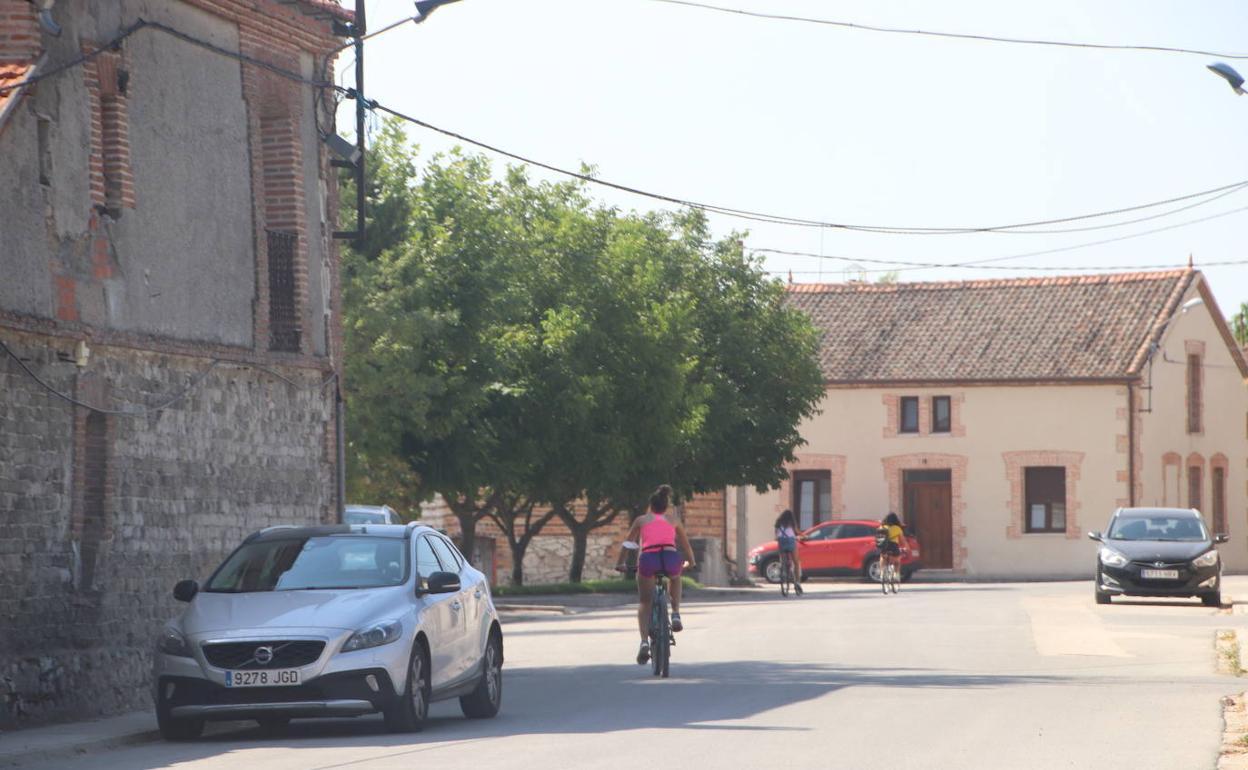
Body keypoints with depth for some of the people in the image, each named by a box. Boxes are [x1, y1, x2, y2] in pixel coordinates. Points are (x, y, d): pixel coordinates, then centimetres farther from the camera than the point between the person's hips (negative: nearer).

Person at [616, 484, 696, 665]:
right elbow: (686, 545, 34)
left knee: (644, 603, 15)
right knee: (675, 578, 37)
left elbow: (628, 544, 23)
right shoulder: (674, 521, 25)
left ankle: (644, 642, -4)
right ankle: (676, 614, 19)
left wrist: (620, 563, 34)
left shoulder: (642, 520, 23)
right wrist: (690, 562, 50)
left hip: (648, 559, -1)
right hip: (671, 558, 1)